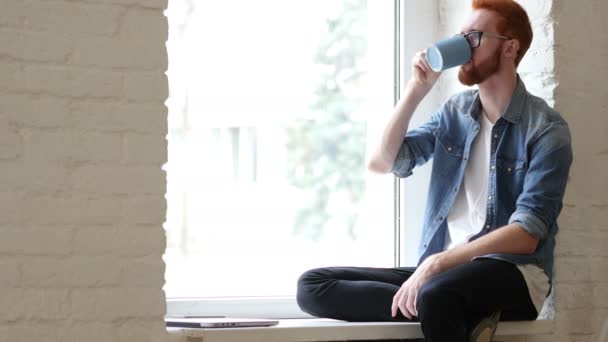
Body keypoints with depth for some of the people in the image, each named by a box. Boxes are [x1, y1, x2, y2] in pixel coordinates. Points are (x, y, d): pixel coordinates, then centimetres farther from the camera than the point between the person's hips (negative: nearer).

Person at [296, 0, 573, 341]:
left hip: (512, 274, -8)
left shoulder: (546, 129, -6)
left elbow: (526, 235, -16)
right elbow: (381, 162, 8)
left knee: (436, 294, -43)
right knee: (313, 285, -13)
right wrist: (417, 89, 0)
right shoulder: (456, 112, 14)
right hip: (444, 270, 8)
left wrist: (437, 263, -24)